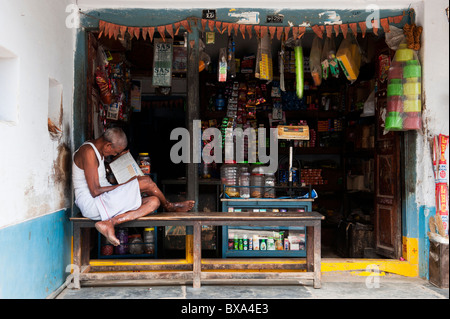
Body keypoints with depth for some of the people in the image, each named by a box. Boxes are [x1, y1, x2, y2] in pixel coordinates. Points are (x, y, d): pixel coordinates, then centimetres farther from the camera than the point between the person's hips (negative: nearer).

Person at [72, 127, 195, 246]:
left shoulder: (97, 151, 15)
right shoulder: (88, 151, -17)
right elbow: (95, 191, -21)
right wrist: (125, 184, -12)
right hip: (91, 204, -11)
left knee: (154, 201, -7)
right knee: (146, 182, -19)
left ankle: (109, 223, -19)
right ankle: (169, 206, 12)